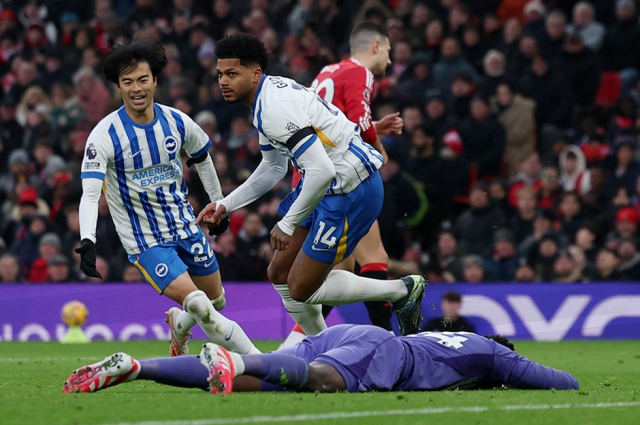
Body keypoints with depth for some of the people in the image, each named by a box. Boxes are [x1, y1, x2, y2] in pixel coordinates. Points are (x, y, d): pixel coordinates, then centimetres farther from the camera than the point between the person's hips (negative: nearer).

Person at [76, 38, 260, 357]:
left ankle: (179, 324, 52)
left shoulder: (176, 122, -6)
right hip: (145, 242, -5)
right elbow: (90, 194, -25)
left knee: (216, 300, 19)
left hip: (186, 226, 5)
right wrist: (87, 241, -39)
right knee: (200, 306, -20)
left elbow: (202, 158, 15)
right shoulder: (105, 135, -19)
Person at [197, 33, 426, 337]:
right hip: (330, 185, 10)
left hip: (351, 191, -10)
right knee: (280, 275, 13)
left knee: (301, 289, -4)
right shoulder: (266, 100, 10)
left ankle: (402, 290, 9)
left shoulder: (275, 107, -24)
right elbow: (274, 168, 25)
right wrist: (225, 205, 20)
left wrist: (288, 224, -21)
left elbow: (322, 170, -31)